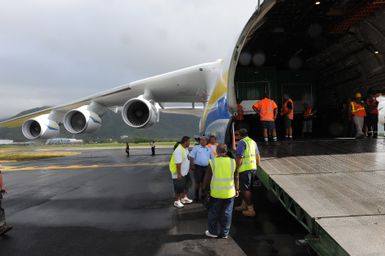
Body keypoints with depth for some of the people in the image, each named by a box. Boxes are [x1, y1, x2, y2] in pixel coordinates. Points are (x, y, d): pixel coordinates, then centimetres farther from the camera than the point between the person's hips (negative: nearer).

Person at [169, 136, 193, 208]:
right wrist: (179, 174, -27)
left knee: (187, 184, 20)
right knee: (179, 188, 3)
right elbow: (178, 163, -29)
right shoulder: (179, 151, -29)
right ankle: (177, 201, 19)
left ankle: (184, 198, 37)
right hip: (178, 173, -10)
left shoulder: (186, 148, 1)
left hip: (185, 172, 10)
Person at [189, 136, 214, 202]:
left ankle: (203, 195, 24)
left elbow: (212, 158, 17)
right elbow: (191, 157, -5)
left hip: (206, 167, 4)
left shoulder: (209, 149, 12)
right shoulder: (196, 148, -1)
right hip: (198, 167, -4)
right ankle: (196, 196, 8)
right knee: (197, 182, -2)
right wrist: (192, 165, -11)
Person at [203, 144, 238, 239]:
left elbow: (207, 177, -5)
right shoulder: (233, 162, -5)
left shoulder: (213, 162, -11)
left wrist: (204, 187, 9)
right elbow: (236, 177, 2)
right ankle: (224, 233, 23)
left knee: (214, 213, 14)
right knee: (226, 213, 13)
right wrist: (237, 189, 15)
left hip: (216, 193, -2)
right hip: (229, 193, 2)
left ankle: (213, 232, 25)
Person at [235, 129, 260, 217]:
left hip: (245, 169, -8)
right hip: (253, 168, 8)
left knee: (245, 189, -1)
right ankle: (244, 205, 33)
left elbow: (239, 157, -20)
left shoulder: (242, 142, -13)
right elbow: (258, 156, 17)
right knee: (248, 188, 19)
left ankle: (251, 209, 2)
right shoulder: (253, 142, 12)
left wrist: (236, 168, -12)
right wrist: (256, 165, 27)